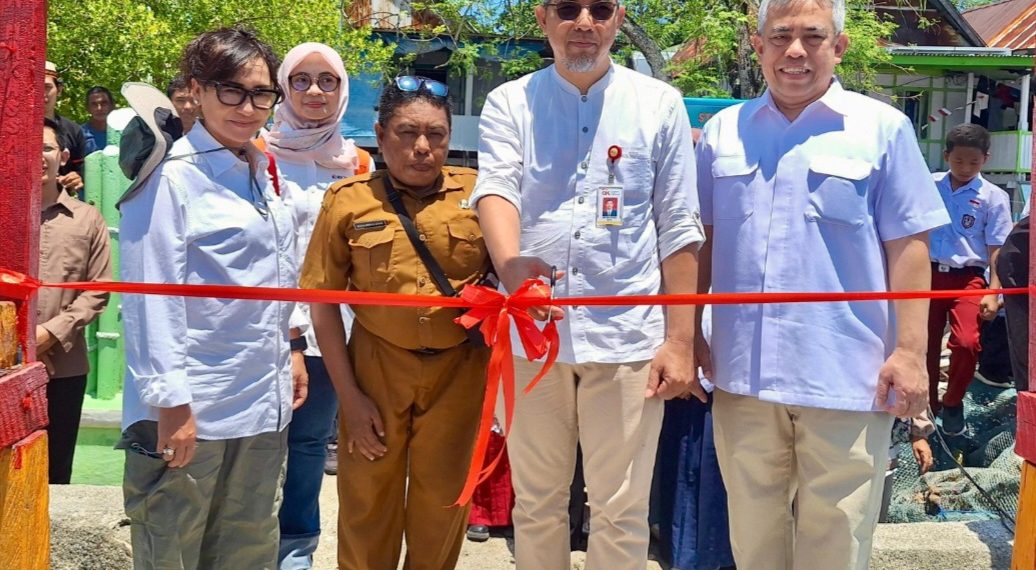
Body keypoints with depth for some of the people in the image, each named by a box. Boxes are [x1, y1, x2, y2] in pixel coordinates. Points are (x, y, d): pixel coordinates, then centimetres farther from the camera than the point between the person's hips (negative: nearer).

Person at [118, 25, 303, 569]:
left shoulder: (260, 175, 11)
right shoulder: (172, 178, -13)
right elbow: (152, 297, -16)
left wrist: (287, 356, 19)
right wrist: (170, 402, -18)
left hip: (262, 403, 8)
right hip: (192, 407, -7)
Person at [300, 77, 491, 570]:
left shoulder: (477, 193, -3)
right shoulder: (348, 201, -3)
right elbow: (323, 302, -1)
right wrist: (348, 395, -3)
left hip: (458, 368, 1)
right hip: (377, 366, 0)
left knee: (442, 501, 14)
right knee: (368, 499, 11)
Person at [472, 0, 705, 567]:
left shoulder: (659, 104, 4)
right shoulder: (509, 103, 5)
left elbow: (677, 229, 3)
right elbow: (495, 188, -12)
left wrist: (680, 340, -2)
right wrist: (510, 263, -34)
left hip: (627, 333, -1)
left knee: (620, 512, 6)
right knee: (536, 504, 14)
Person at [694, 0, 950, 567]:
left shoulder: (882, 128, 0)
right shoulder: (722, 131, 9)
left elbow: (909, 246, -2)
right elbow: (701, 238, 14)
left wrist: (910, 350, -8)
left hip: (846, 374, -3)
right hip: (742, 373, 3)